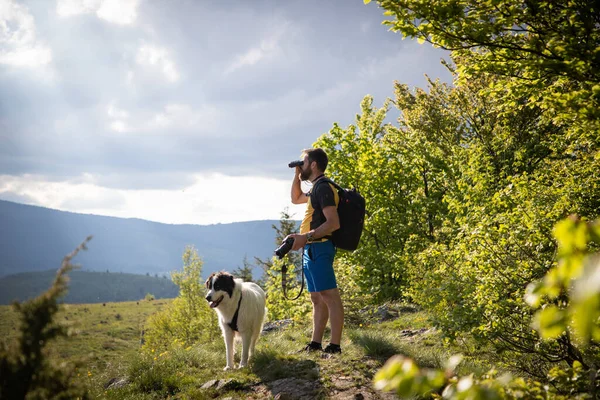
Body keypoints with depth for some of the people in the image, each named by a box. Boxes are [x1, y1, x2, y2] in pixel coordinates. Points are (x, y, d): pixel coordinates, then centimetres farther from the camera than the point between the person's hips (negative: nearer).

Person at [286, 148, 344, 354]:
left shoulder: (323, 188, -12)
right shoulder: (317, 189, 20)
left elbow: (333, 223, -21)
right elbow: (295, 198, 39)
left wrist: (306, 236, -29)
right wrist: (297, 175, 26)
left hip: (319, 249, -11)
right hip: (311, 249, 11)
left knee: (329, 296, -12)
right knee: (317, 299, 12)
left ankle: (335, 346, -15)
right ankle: (315, 344, 16)